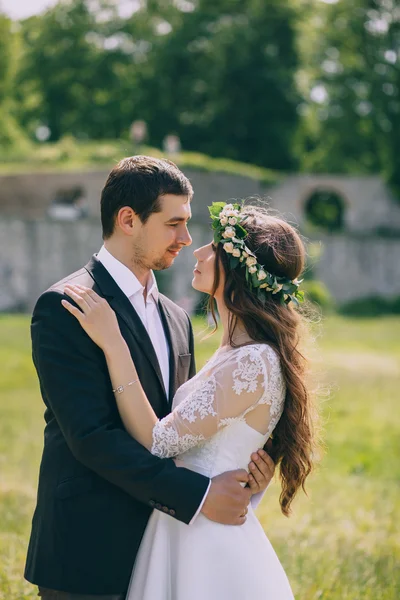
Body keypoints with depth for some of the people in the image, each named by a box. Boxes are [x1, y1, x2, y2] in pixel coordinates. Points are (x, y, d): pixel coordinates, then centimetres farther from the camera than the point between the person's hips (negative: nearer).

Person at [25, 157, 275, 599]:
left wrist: (243, 478, -5)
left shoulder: (175, 318, 14)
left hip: (158, 556, 7)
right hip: (89, 558, -7)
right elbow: (91, 435, -19)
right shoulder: (65, 307, -12)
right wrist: (199, 494, -21)